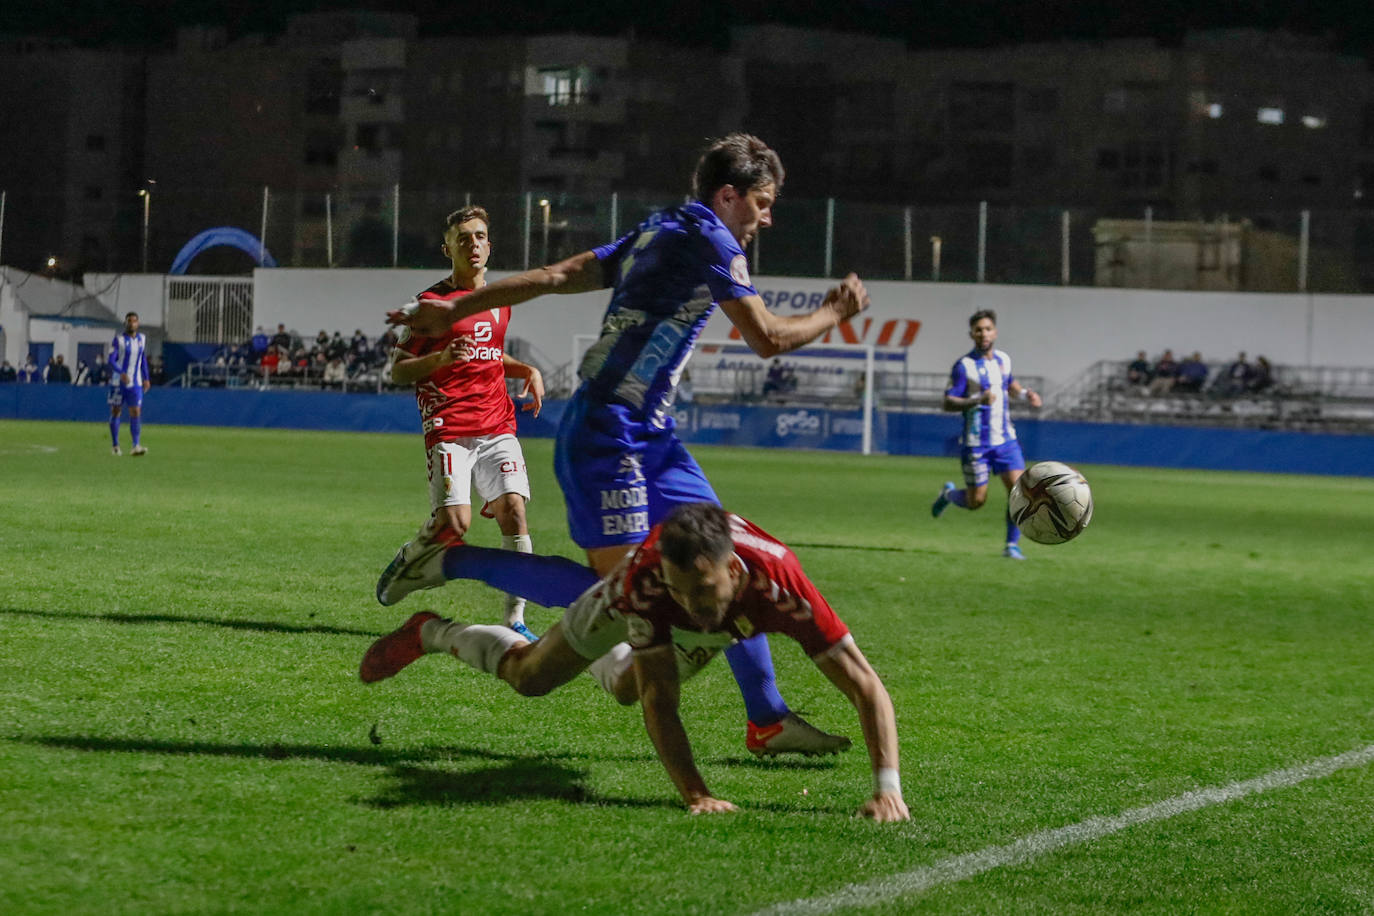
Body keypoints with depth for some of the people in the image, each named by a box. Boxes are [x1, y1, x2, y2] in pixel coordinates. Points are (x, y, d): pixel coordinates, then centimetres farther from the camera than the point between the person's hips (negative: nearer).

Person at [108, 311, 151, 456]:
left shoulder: (142, 339, 7)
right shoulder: (119, 339, -7)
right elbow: (111, 360, -14)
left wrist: (146, 379, 17)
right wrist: (121, 373, -30)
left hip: (135, 383, 3)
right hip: (118, 382, -3)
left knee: (136, 412, -9)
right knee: (116, 412, 5)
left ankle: (136, 446, -15)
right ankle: (115, 445, 17)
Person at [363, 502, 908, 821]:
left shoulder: (781, 586, -51)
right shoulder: (645, 581, -51)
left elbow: (866, 686, -51)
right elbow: (660, 702, -49)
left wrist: (887, 787, -61)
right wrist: (693, 794, -62)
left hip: (729, 629, 3)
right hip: (641, 605, -3)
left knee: (625, 689, 31)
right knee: (529, 676, 15)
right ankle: (430, 633, 44)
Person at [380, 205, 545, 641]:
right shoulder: (432, 302, -2)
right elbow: (398, 371, -2)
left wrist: (527, 371, 15)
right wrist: (438, 360, -21)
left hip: (497, 425, 5)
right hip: (449, 429, -5)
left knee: (513, 508, -12)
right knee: (454, 523, -15)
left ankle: (515, 619, -7)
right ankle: (405, 559, 20)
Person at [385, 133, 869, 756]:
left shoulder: (658, 233, 18)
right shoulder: (708, 240, -10)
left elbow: (554, 276, 15)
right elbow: (767, 338, -13)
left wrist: (454, 311, 16)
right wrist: (836, 313, 4)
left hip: (649, 435, 11)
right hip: (606, 431, -11)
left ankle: (767, 718, 8)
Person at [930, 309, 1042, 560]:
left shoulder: (1003, 359, 7)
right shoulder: (964, 366, -11)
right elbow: (947, 403, -15)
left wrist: (1025, 393, 8)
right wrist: (977, 401, -30)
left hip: (1006, 439, 5)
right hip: (977, 443, -5)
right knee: (976, 501, 0)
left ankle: (1012, 544, 0)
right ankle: (949, 494, 33)